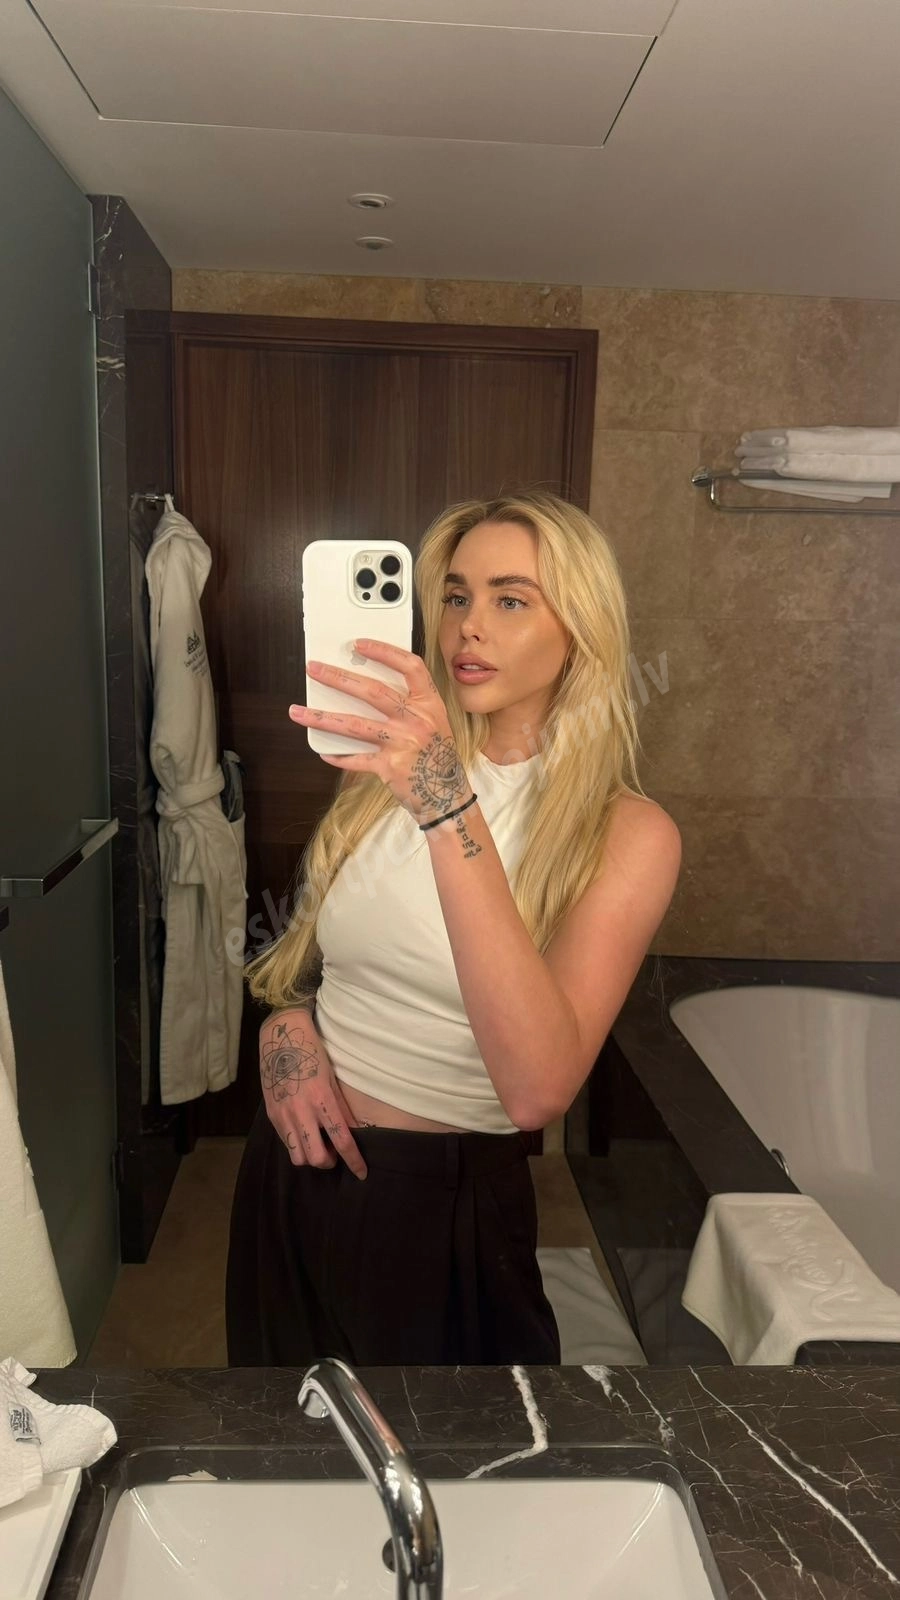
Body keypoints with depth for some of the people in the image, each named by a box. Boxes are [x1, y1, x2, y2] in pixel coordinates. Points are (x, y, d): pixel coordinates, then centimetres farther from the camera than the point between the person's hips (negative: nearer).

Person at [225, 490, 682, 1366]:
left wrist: (447, 806, -37)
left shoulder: (628, 833, -16)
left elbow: (538, 1090, -31)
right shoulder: (388, 760, -3)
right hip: (296, 1168, 5)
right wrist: (286, 1020, -11)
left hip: (445, 1202, -4)